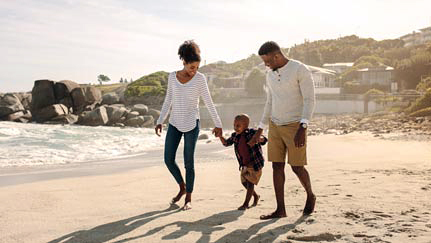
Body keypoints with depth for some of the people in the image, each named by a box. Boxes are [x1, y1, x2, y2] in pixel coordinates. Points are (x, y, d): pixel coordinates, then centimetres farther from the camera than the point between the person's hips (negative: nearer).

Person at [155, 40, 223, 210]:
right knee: (168, 160, 1)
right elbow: (168, 101, 9)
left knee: (188, 162, -1)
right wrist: (160, 121, 4)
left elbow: (208, 102, -4)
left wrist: (218, 124, -5)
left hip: (191, 124, -4)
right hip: (174, 123, 4)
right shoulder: (172, 77, 4)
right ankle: (182, 187, 26)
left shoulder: (200, 78, -6)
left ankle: (188, 198, 14)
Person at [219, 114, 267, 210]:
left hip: (255, 163, -6)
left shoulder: (251, 132, -16)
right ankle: (256, 196, 39)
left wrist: (259, 139, -43)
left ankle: (246, 203, 7)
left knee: (250, 182, -6)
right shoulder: (235, 136, -1)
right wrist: (220, 135, -5)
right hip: (244, 164, 6)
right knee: (244, 182, 13)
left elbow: (263, 139, -19)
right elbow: (226, 143, 12)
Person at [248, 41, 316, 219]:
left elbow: (309, 100, -17)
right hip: (275, 126, 6)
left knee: (297, 167, -2)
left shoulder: (300, 70, -13)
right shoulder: (270, 75, 9)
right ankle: (280, 209, 7)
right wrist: (259, 131, 14)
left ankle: (310, 196, 26)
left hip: (295, 126, -6)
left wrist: (302, 128, -27)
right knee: (277, 166, 2)